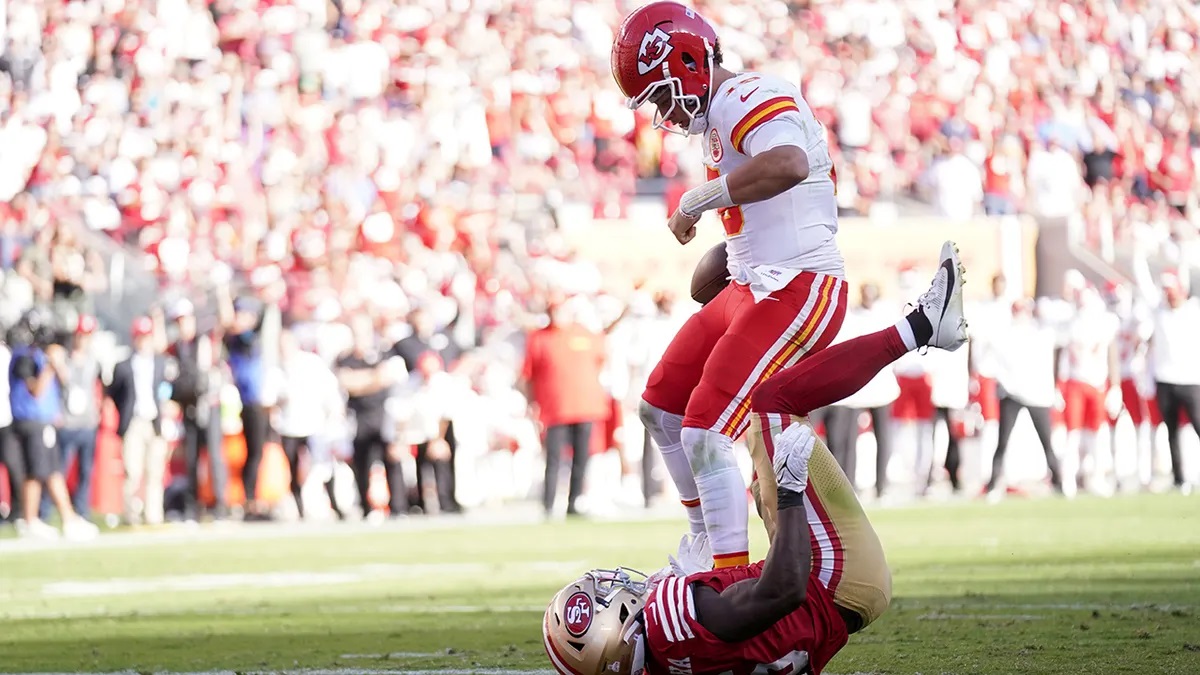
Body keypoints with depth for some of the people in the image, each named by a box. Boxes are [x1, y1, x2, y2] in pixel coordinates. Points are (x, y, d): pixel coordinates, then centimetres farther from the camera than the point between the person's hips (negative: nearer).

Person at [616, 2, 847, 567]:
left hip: (795, 292, -11)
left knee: (705, 434, -16)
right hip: (753, 288, 11)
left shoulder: (745, 101, -17)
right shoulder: (724, 113, 15)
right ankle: (711, 544, 31)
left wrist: (695, 202, -29)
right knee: (660, 408, 19)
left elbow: (788, 165, -38)